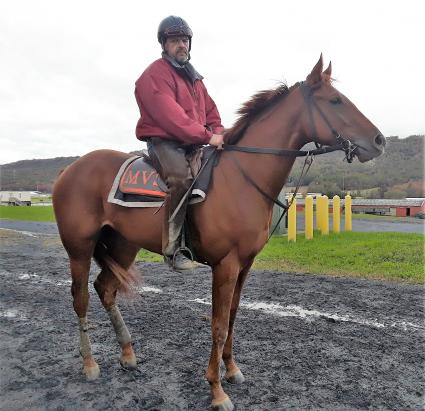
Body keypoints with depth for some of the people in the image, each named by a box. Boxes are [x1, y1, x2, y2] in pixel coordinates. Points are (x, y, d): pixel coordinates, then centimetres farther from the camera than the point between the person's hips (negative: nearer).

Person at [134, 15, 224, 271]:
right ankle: (173, 248, -28)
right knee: (182, 177, -35)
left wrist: (218, 133, 1)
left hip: (193, 145, 9)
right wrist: (206, 136, -23)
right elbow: (170, 116, -20)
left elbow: (210, 109, 21)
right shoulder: (155, 74, -6)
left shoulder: (193, 77, 22)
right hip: (164, 142, -9)